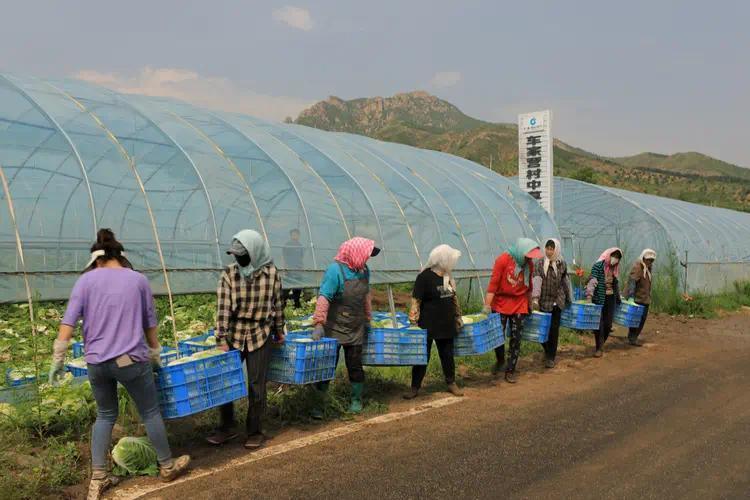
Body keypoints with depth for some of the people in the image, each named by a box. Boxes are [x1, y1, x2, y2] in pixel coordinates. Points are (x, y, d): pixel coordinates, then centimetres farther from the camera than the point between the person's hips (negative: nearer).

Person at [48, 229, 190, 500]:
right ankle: (167, 466, 27)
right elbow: (150, 324, 9)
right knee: (150, 412, 13)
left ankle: (98, 477, 18)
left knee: (105, 415, 19)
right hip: (131, 360, -2)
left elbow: (68, 322, -3)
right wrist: (154, 355, 20)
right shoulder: (138, 279, 3)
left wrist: (58, 359, 2)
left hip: (96, 363, 2)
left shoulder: (85, 280, 2)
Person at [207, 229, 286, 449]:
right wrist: (222, 338, -13)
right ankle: (226, 427, 24)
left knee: (257, 386, 4)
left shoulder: (272, 273, -6)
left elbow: (277, 304, 5)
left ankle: (255, 431, 20)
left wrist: (279, 330, 11)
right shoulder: (229, 273, -7)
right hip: (233, 334, 1)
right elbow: (223, 307, -10)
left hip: (260, 335, -1)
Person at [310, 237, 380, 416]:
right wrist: (319, 324, -33)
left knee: (355, 366, 12)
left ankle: (357, 400, 28)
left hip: (356, 330, 5)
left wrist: (367, 319, 20)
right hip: (334, 329, -5)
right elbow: (324, 297, -26)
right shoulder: (336, 270, -19)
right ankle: (318, 404, 13)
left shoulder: (364, 270, 3)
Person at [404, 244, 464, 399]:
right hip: (427, 326, -6)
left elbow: (453, 298, 18)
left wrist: (458, 318, 19)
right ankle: (415, 388, 15)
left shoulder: (447, 277, 7)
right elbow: (416, 301, -16)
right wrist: (413, 323, -19)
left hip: (446, 326, 6)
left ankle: (451, 384, 32)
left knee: (447, 355, 16)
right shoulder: (425, 277, -15)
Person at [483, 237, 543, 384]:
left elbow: (529, 286, 11)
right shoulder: (503, 260, -16)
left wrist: (529, 305, 17)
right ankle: (500, 361, 33)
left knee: (516, 339, 3)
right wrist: (487, 306, -20)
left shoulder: (529, 264, -2)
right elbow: (493, 284, -17)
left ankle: (510, 370, 13)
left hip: (519, 305, 3)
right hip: (501, 304, -3)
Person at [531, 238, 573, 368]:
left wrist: (569, 299, 20)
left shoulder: (562, 264, 2)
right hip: (542, 302, -1)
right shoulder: (539, 264, -7)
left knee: (554, 330, -1)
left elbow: (565, 282, 13)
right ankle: (547, 351, 33)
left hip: (557, 301, 1)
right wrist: (535, 299, -30)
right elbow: (536, 281, -19)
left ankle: (550, 357, 12)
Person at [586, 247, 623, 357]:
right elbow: (592, 281, -20)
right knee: (599, 324, -2)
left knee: (608, 324, 6)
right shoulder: (598, 266, -10)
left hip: (611, 298, 6)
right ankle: (599, 348, 9)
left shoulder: (614, 268, 11)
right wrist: (589, 295, -30)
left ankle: (601, 345, 26)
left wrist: (618, 298, 26)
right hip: (599, 298, -6)